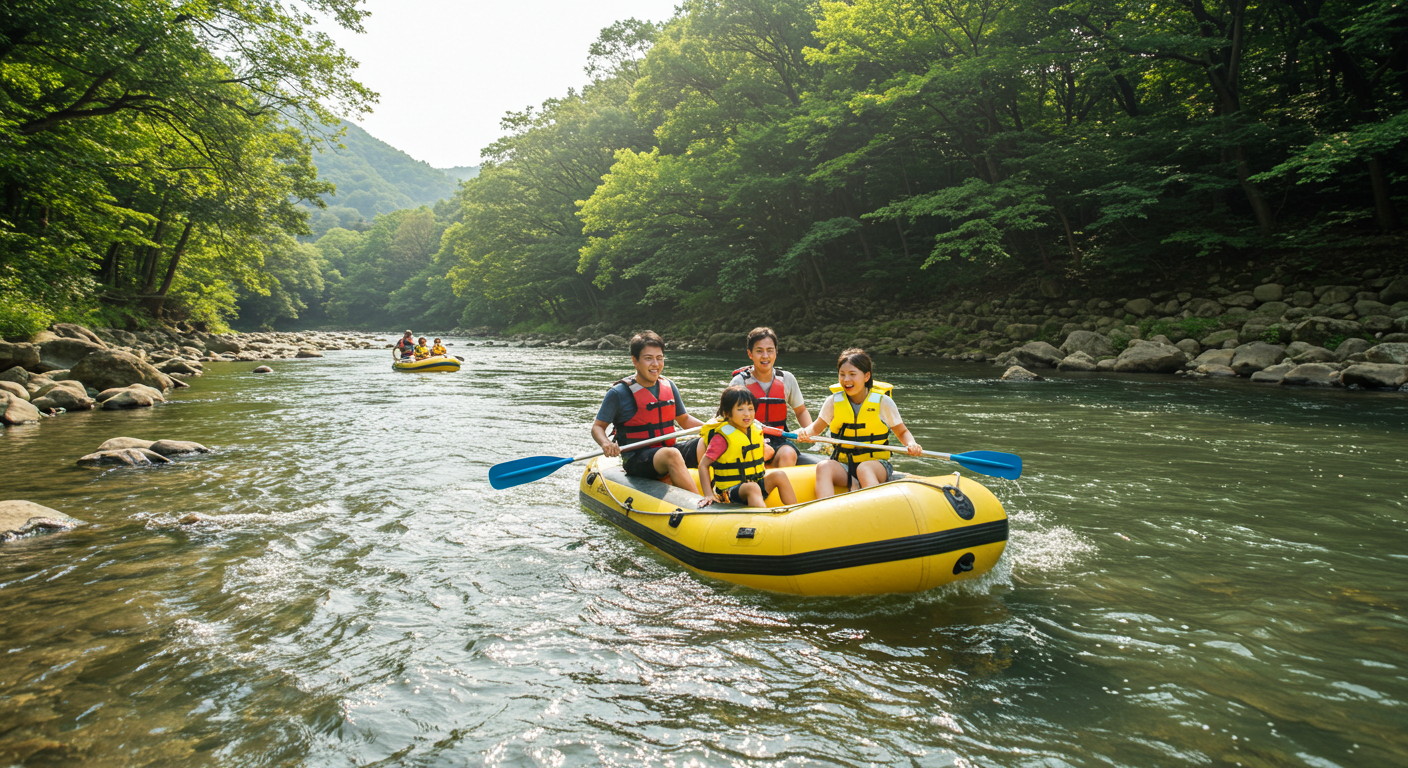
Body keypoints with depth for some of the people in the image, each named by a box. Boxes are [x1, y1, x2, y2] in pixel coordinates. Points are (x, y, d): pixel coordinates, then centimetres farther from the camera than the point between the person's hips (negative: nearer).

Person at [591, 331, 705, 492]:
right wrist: (605, 443, -24)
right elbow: (597, 426, -1)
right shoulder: (618, 393, -5)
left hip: (668, 448, 6)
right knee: (672, 455, -36)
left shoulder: (669, 387, 11)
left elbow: (684, 419, 22)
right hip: (637, 459, -6)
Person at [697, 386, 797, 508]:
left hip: (757, 482, 7)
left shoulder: (755, 430, 9)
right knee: (752, 488, -36)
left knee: (779, 475, -17)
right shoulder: (722, 437, -11)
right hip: (731, 490, -7)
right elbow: (703, 465, -11)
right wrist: (708, 495, -18)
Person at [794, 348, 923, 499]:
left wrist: (911, 444, -13)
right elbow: (816, 428, 15)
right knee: (823, 467, -30)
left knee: (864, 468, -37)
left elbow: (902, 432, 10)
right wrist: (805, 433, -9)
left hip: (877, 465, -2)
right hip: (844, 465, 2)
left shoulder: (882, 401, 0)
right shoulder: (834, 401, 5)